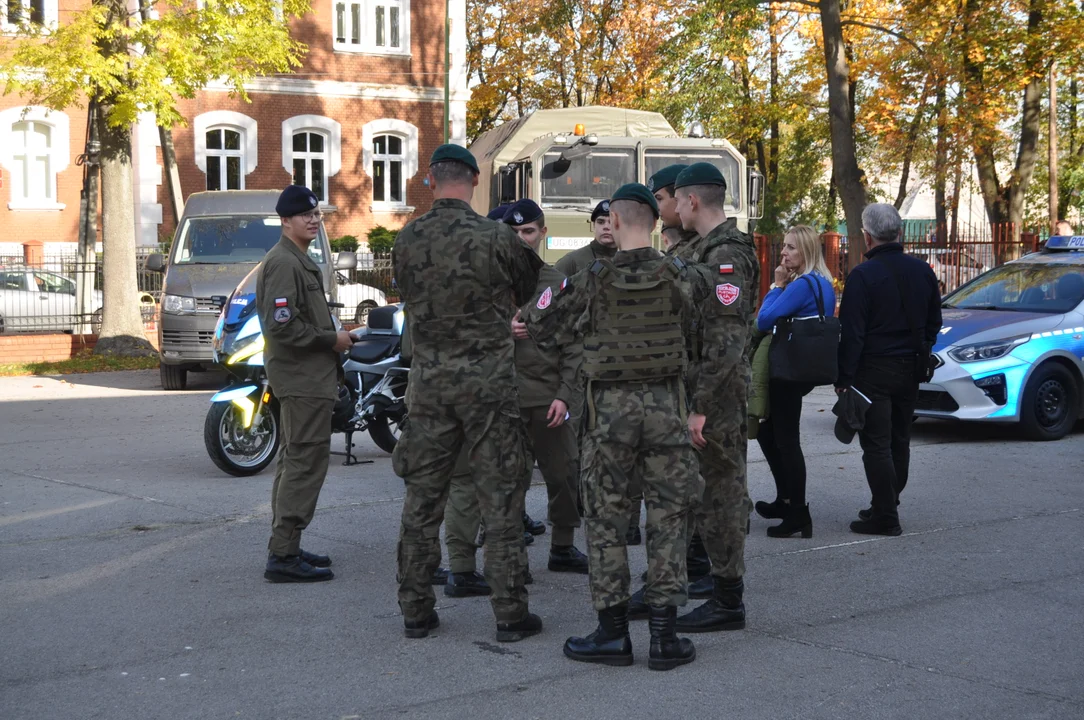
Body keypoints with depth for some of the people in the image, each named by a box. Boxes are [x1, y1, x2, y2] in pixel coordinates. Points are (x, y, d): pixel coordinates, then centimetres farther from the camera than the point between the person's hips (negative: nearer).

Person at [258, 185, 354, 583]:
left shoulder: (301, 260, 19)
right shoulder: (283, 262, -15)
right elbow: (282, 325, -24)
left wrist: (335, 336, 13)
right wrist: (331, 340, -16)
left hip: (307, 376, 11)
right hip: (302, 378, -11)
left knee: (295, 461, 15)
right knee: (306, 461, -11)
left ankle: (285, 548, 23)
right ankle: (283, 556, -11)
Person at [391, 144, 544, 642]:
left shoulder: (407, 240, -1)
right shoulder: (496, 237, -9)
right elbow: (527, 291, 6)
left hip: (429, 380, 3)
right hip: (488, 379, -3)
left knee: (422, 497, 10)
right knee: (499, 498, 2)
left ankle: (416, 611, 15)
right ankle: (510, 614, 5)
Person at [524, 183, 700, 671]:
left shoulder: (594, 278, -4)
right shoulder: (674, 275, -2)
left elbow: (538, 324, 3)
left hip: (610, 406, -1)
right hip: (665, 402, 1)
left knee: (605, 517, 8)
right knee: (667, 516, 6)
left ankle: (613, 631, 9)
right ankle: (664, 634, 6)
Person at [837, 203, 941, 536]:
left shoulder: (863, 275, -15)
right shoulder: (922, 271, 6)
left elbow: (851, 333, -16)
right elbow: (934, 323, 15)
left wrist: (843, 378, -11)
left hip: (874, 371, -7)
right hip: (910, 371, 7)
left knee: (876, 445, -3)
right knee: (899, 441, 16)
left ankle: (885, 517, -4)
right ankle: (887, 506, 26)